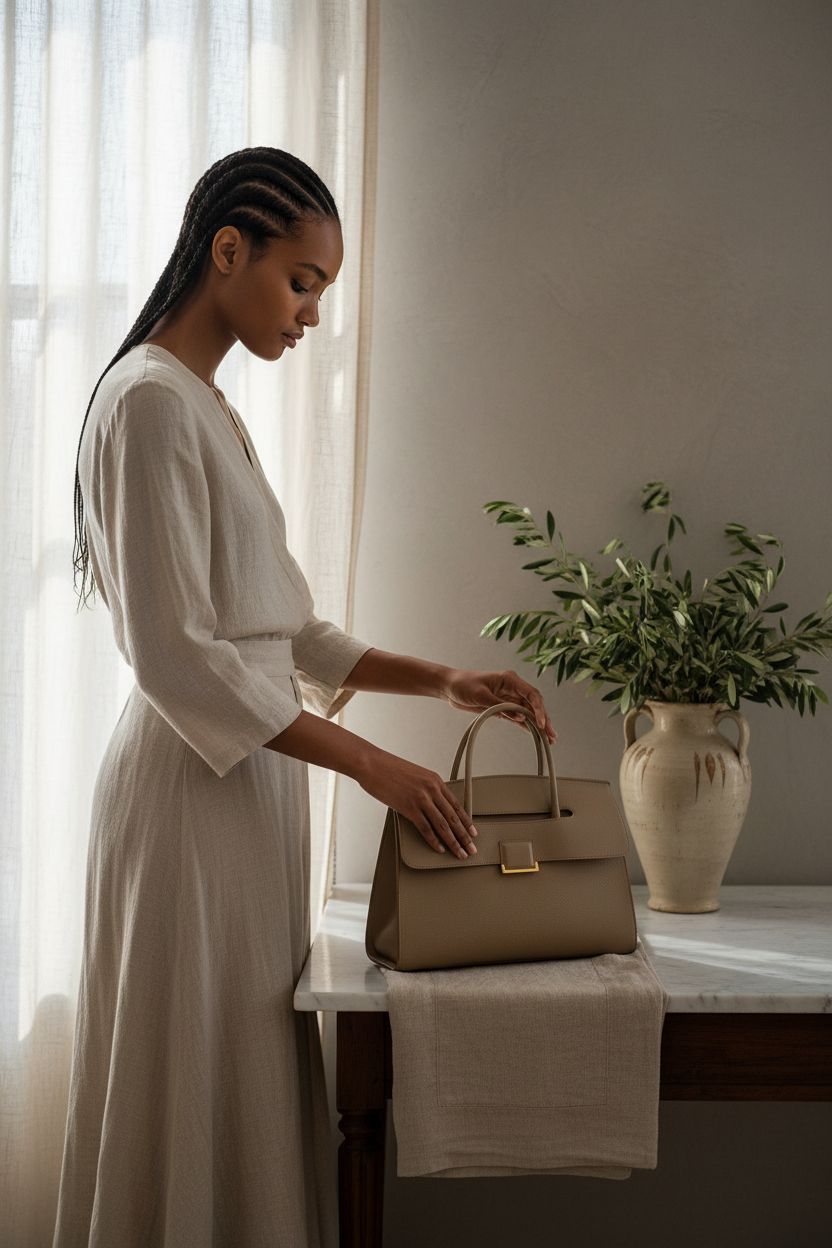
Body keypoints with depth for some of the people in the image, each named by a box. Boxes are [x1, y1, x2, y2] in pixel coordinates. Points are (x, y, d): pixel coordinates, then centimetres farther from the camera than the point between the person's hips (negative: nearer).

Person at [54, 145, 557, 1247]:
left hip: (251, 779, 9)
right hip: (192, 789, -9)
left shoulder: (208, 408, 15)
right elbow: (176, 656, -20)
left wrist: (443, 683, 5)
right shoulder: (152, 401, -14)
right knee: (196, 1086, 0)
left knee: (251, 1081, 14)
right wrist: (367, 761, -18)